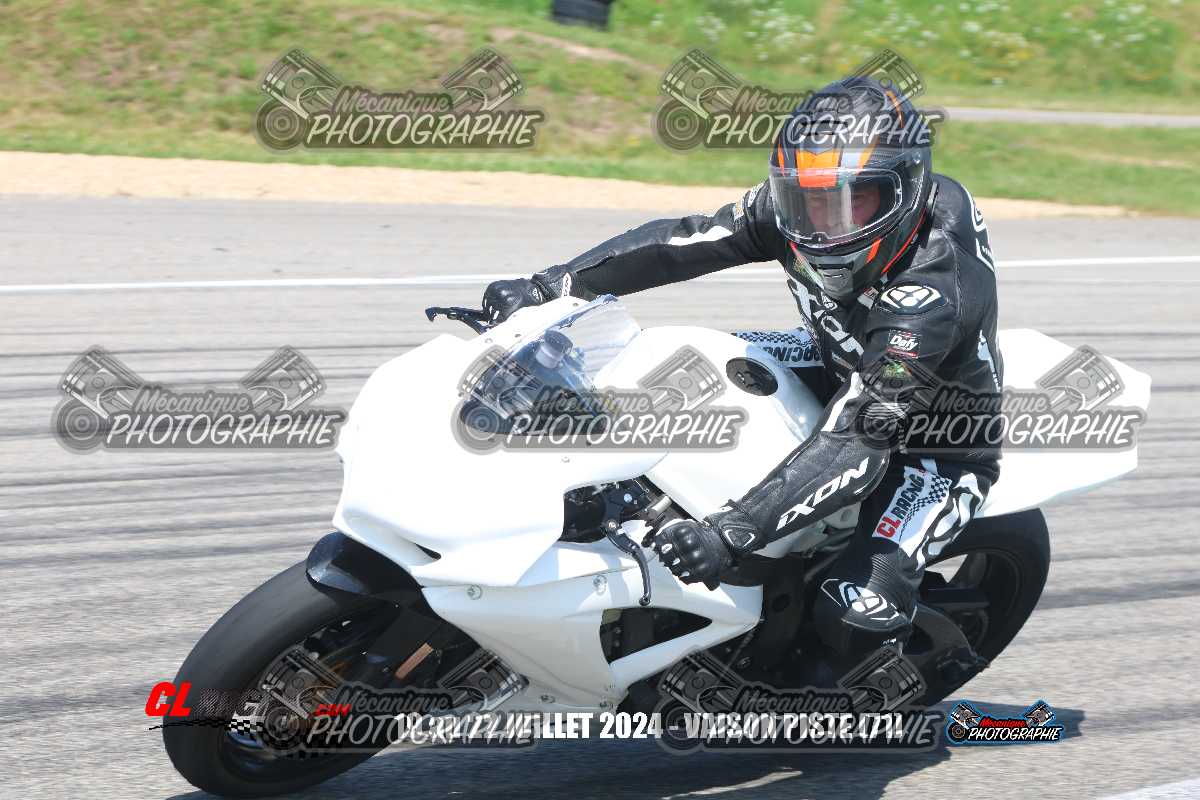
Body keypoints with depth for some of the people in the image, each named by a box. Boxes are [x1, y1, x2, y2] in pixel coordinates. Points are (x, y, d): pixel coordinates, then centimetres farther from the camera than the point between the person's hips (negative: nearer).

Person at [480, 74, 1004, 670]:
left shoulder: (935, 294, -40)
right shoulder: (799, 205, -20)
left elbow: (856, 439, -45)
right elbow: (681, 242, -15)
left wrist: (729, 535, -52)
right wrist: (546, 287, -23)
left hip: (940, 443, -7)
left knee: (856, 612, -27)